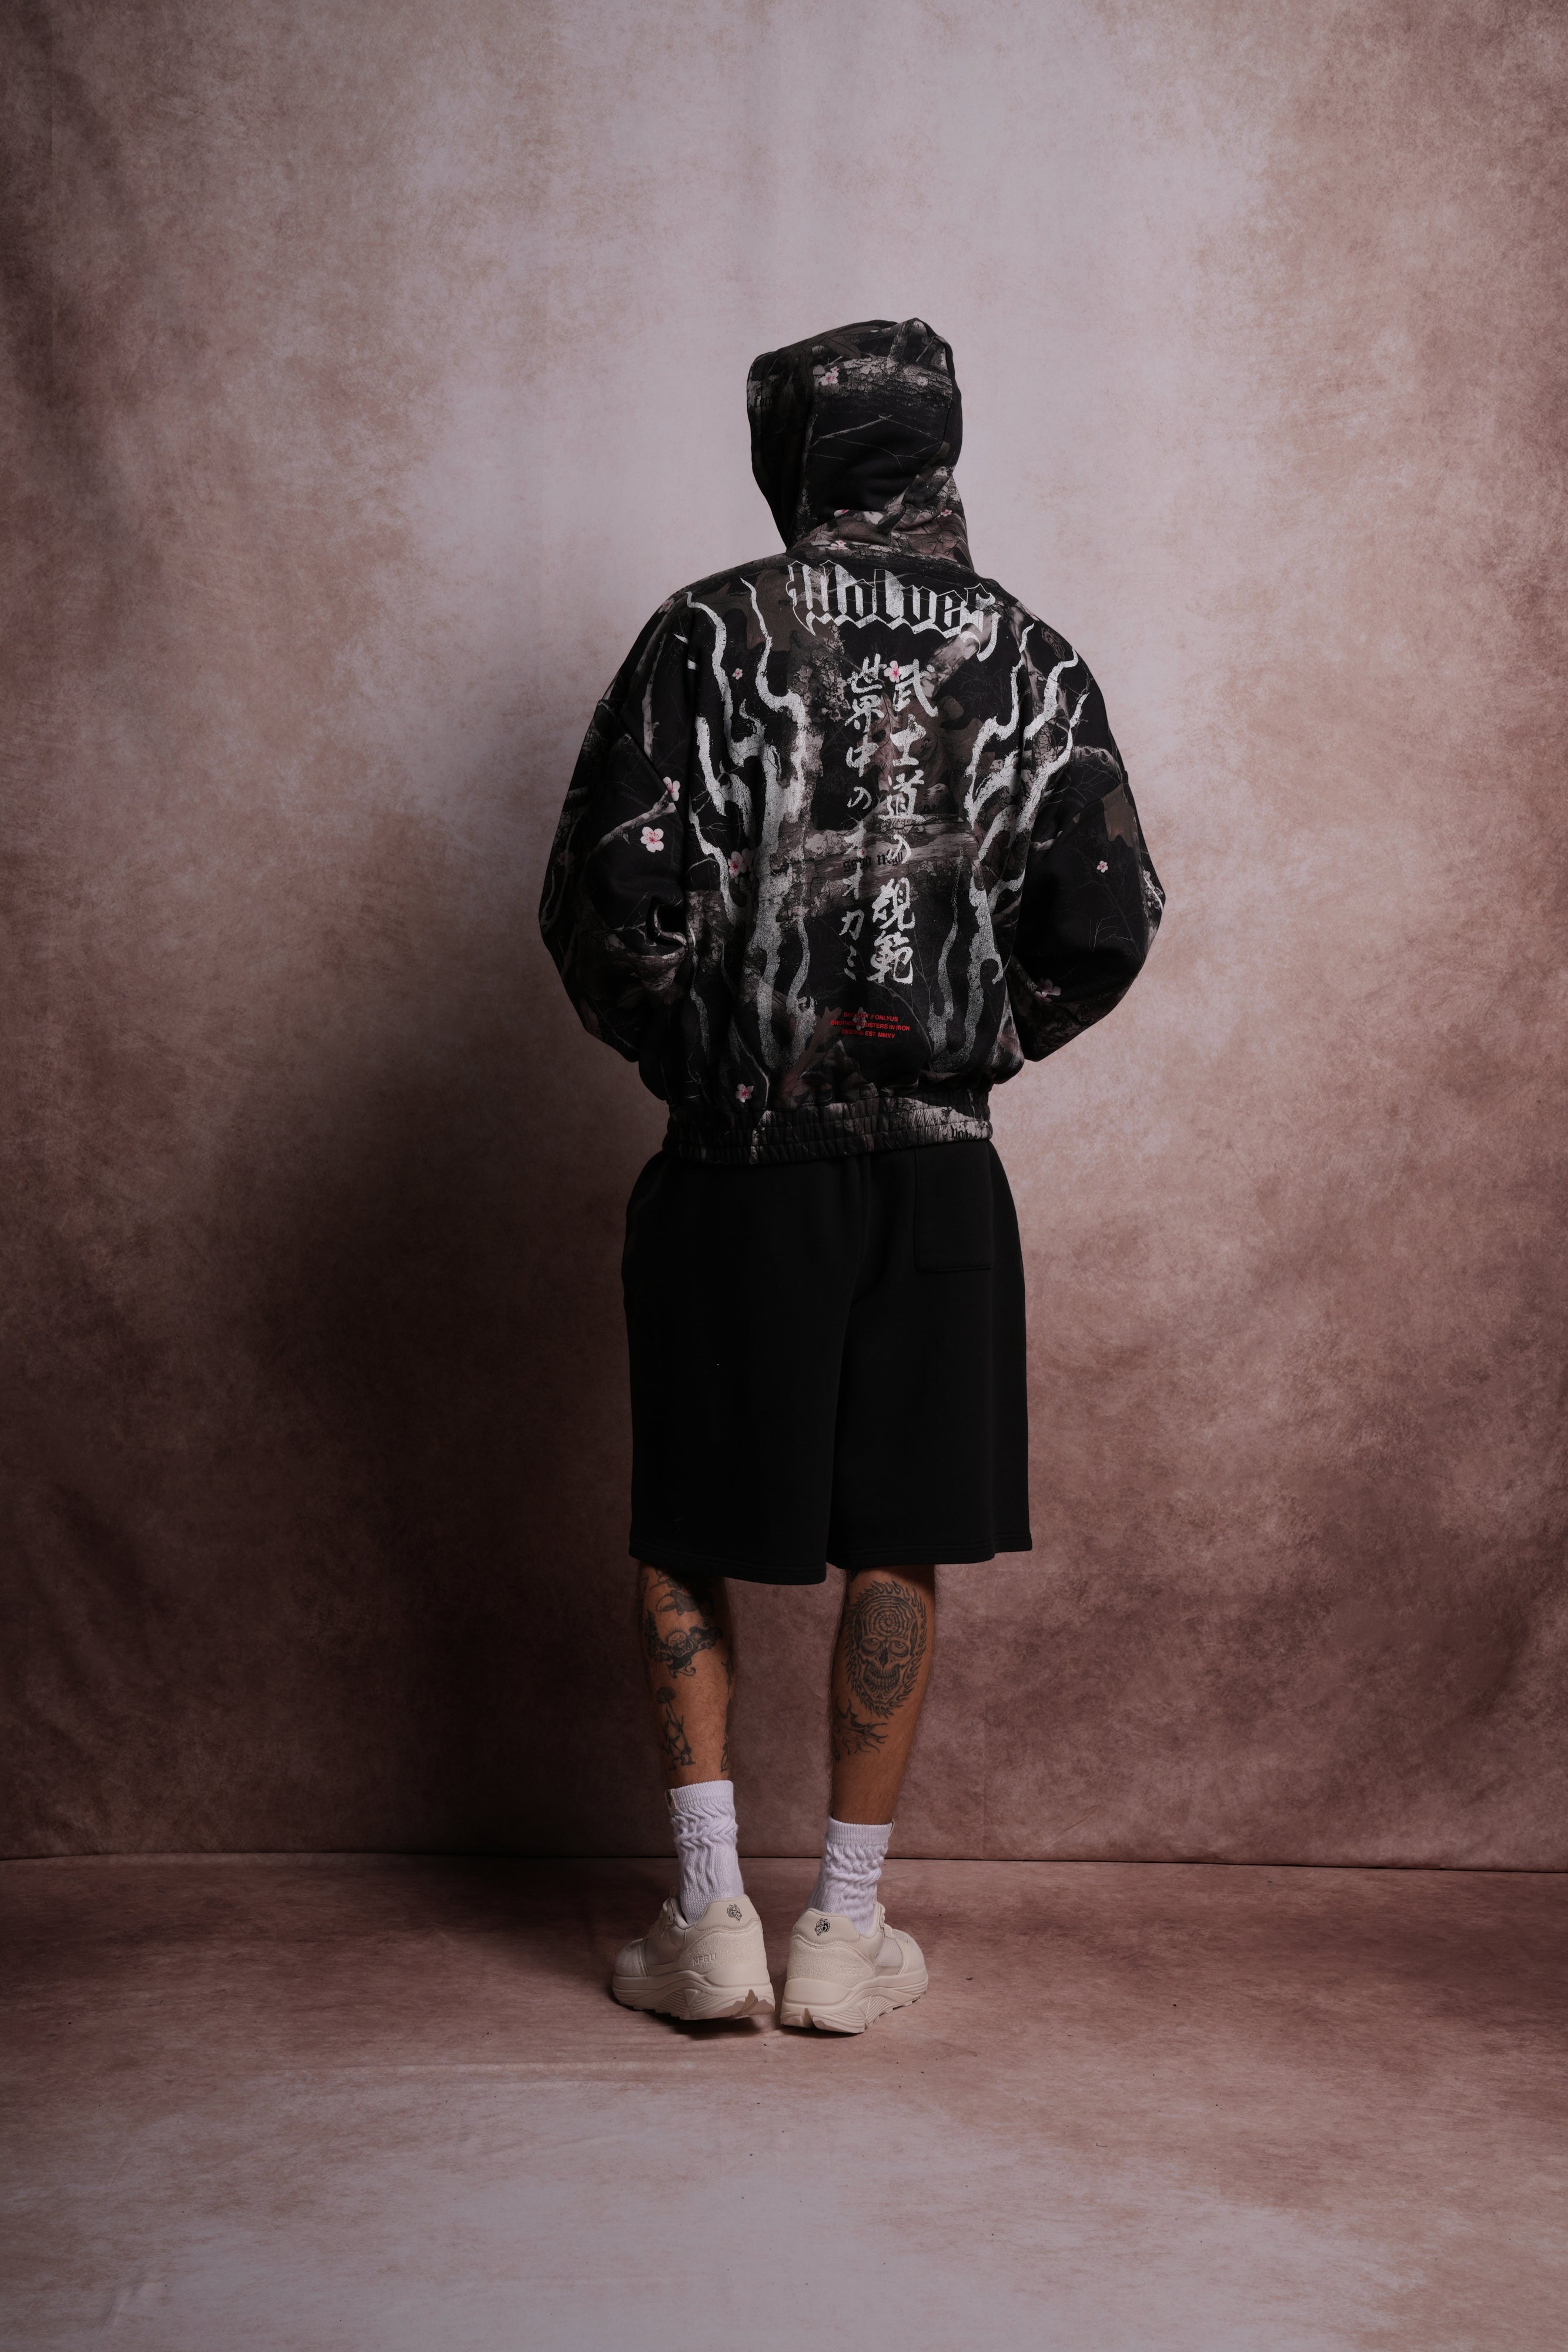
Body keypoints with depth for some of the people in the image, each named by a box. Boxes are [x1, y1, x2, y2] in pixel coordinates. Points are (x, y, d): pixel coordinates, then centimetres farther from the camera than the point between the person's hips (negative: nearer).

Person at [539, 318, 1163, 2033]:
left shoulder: (714, 632, -4)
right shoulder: (1027, 659, 4)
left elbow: (612, 895, -11)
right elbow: (1107, 922, -1)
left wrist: (669, 1043, 7)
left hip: (736, 1166, -2)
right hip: (934, 1170, 2)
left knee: (687, 1538, 12)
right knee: (897, 1551, 10)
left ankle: (711, 1915, 11)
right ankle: (845, 1936, 16)